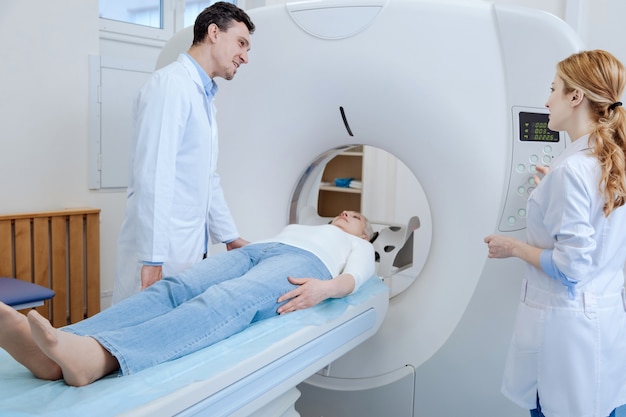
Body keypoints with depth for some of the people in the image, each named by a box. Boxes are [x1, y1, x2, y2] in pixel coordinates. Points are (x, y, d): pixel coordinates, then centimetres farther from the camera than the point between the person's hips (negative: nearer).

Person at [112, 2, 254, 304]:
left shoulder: (204, 96, 17)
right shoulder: (171, 84, -12)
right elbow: (153, 176, -20)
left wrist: (229, 236, 24)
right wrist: (152, 258, -21)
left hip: (189, 248, 9)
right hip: (160, 252, -9)